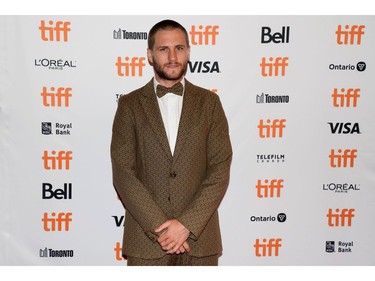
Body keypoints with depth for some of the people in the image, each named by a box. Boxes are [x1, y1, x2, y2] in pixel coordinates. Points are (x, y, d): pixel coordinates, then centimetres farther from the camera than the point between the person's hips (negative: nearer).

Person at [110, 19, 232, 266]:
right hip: (146, 238, 0)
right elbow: (123, 173, -5)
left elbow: (220, 169, -3)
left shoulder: (209, 102, 4)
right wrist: (160, 228, -13)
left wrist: (187, 224, -12)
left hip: (199, 235, 1)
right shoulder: (130, 104, 2)